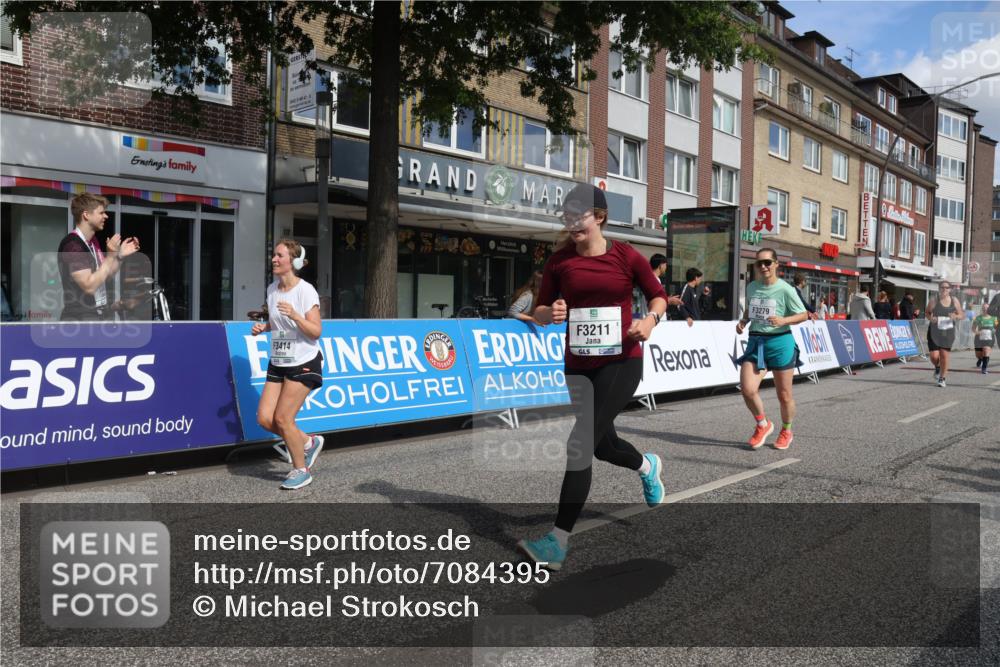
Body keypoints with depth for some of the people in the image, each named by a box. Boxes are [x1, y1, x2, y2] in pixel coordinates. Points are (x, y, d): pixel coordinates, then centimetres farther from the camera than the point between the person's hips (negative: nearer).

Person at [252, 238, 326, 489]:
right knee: (264, 418, -1)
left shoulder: (305, 290, -14)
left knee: (282, 418, -8)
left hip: (303, 363, -7)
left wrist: (295, 315, -32)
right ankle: (309, 443, 23)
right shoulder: (271, 289, 7)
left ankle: (301, 470, 13)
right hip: (278, 363, 7)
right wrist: (263, 327, 1)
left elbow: (316, 331, -17)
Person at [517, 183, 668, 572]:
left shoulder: (626, 257, -5)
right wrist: (550, 313, -17)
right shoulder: (559, 261, 2)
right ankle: (648, 467, 55)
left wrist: (651, 318, -13)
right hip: (578, 365, 5)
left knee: (580, 445, -15)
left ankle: (558, 542, -8)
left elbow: (658, 295, 8)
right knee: (602, 445, 19)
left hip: (621, 363, -4)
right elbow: (539, 312, 6)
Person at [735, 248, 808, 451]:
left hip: (780, 343, -3)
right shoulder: (751, 287, 7)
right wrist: (743, 321, 3)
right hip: (755, 342, 4)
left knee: (784, 395, 7)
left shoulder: (785, 289, -8)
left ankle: (786, 432, 33)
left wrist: (784, 320, -20)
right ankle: (763, 425, 14)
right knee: (747, 389, -13)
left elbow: (804, 315, -3)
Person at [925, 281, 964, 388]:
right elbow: (927, 313, 6)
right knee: (934, 356, -7)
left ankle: (942, 378, 15)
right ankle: (937, 367, 29)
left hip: (948, 332, 1)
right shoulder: (933, 300, -4)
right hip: (934, 332, -1)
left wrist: (956, 316, -14)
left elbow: (961, 314, 9)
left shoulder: (954, 301, 2)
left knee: (945, 355, -1)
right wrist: (931, 318, -17)